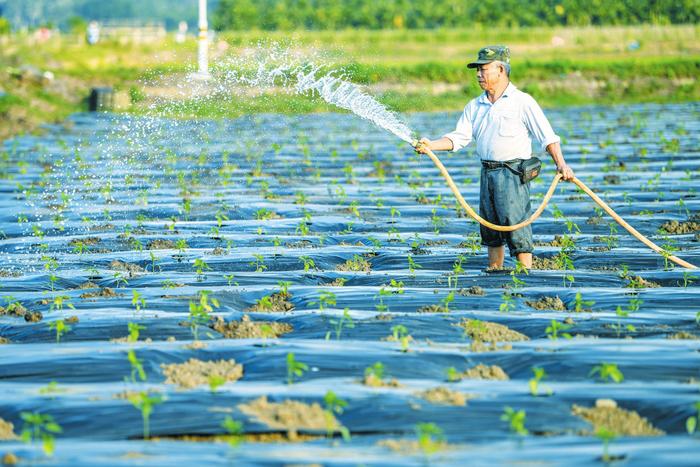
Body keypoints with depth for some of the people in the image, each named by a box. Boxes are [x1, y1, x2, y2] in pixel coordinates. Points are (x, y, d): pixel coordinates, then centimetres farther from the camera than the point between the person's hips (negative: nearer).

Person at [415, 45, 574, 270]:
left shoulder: (522, 102, -3)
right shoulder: (475, 106, 14)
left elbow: (547, 136, -5)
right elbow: (459, 138, 11)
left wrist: (561, 163, -16)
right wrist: (431, 145, -5)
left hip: (513, 173, -6)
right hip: (487, 173, 6)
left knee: (515, 224, -10)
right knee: (491, 227, 11)